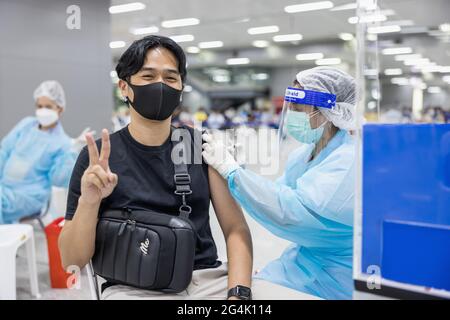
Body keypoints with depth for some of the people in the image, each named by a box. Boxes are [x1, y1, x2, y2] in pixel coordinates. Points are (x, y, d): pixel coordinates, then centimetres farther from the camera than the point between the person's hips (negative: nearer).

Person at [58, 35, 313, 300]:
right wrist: (88, 202, -18)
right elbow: (72, 261, 1)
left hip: (209, 278, 4)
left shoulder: (202, 146, 8)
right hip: (134, 288, -3)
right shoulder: (99, 157, 1)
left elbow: (236, 229, 5)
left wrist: (237, 292, -12)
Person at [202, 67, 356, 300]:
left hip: (330, 281, -7)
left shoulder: (349, 162, -24)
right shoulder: (303, 153, 4)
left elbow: (292, 213, -33)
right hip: (304, 260, 7)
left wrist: (229, 168, -26)